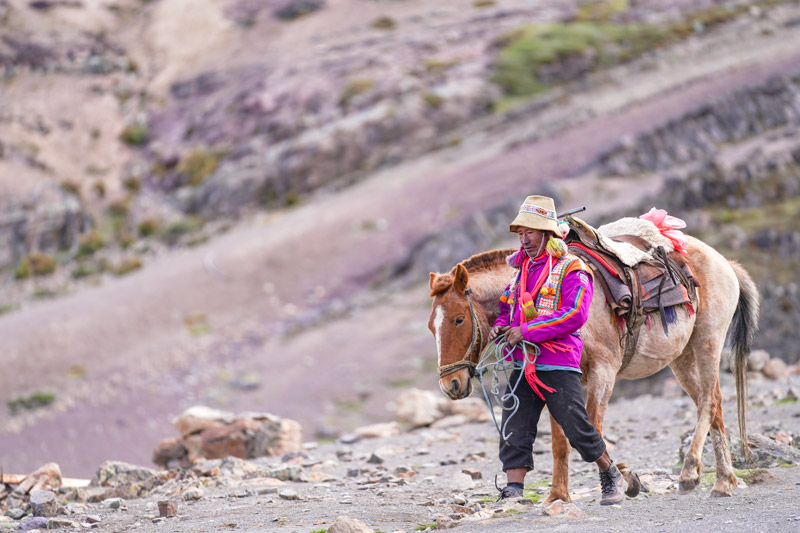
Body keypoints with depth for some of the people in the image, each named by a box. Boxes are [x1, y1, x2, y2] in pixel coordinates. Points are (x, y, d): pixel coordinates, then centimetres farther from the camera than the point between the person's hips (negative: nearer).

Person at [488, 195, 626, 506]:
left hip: (558, 365, -7)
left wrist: (528, 331, -22)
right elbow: (508, 306, 30)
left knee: (577, 427, -2)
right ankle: (513, 492, -2)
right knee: (514, 431, -2)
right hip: (522, 364, 7)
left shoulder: (570, 270, -7)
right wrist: (501, 326, 6)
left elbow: (575, 315, -19)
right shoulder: (521, 269, 17)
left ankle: (611, 477, 19)